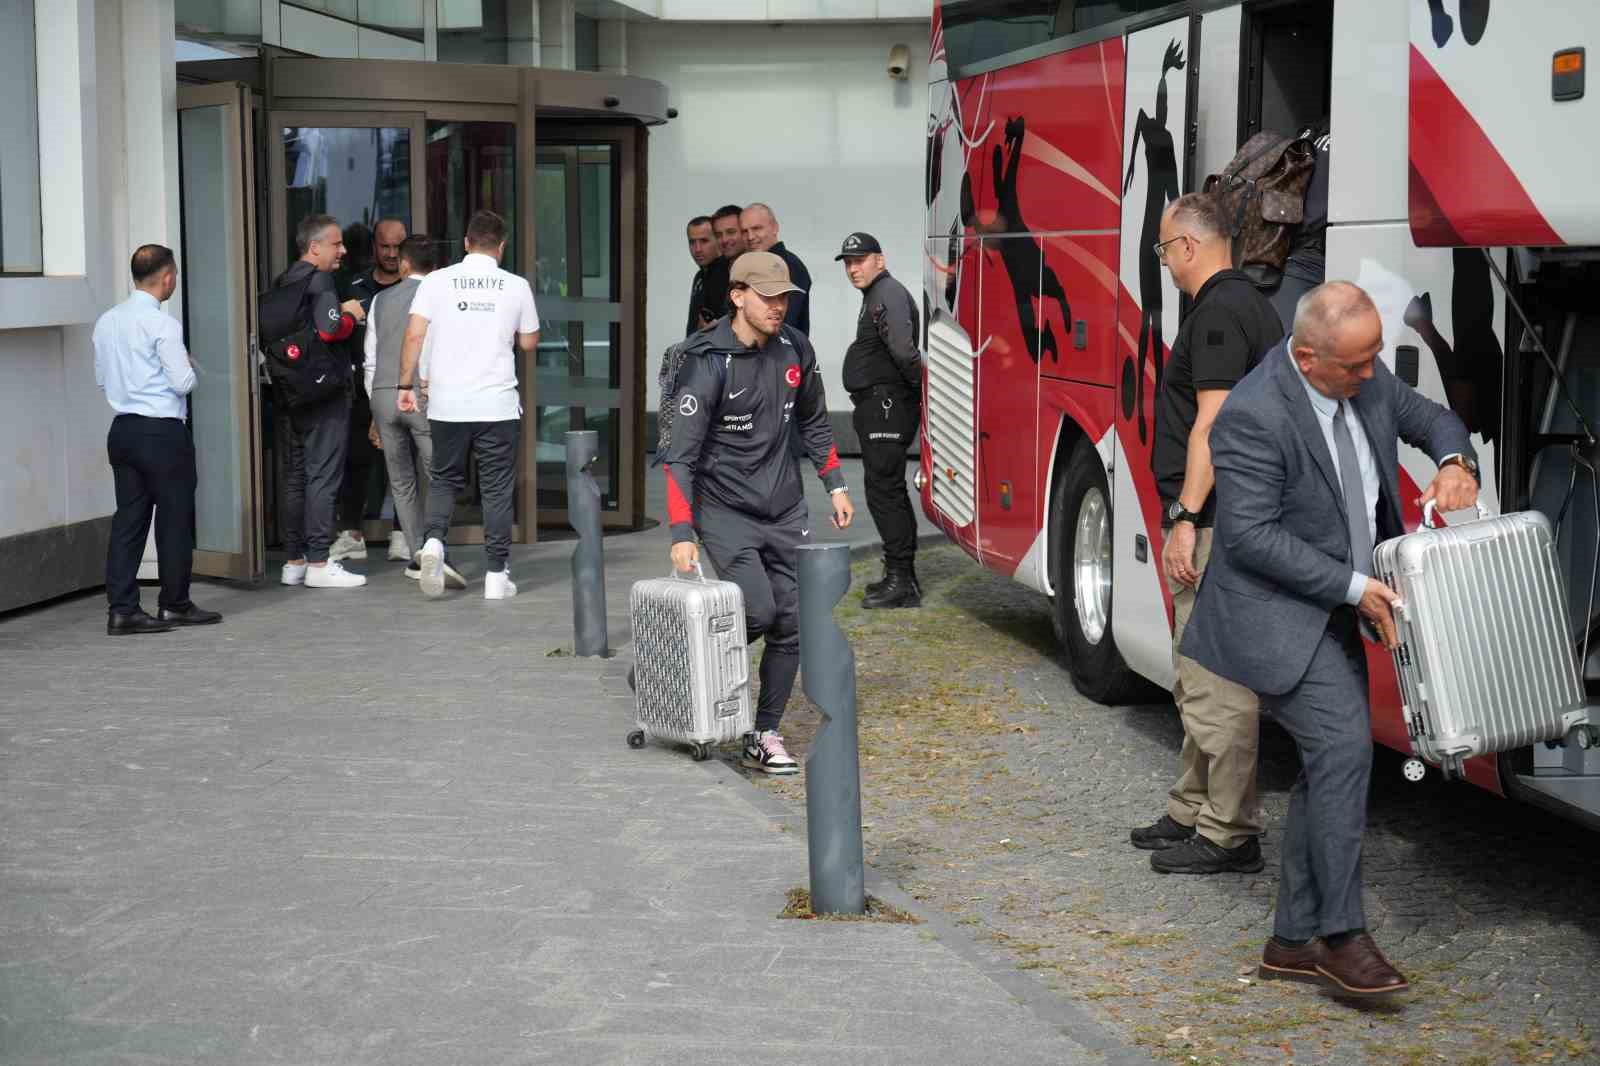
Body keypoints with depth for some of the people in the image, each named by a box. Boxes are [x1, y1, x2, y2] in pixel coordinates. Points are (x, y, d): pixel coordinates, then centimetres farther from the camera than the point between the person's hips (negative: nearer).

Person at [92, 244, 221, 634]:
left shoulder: (106, 322, 8)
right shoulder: (162, 324, -14)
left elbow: (102, 379, 16)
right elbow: (184, 383, -15)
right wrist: (190, 365, 5)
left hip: (123, 428, 7)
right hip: (163, 432, -7)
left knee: (129, 518, 8)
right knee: (175, 518, 5)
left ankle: (122, 609, 4)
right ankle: (174, 605, 13)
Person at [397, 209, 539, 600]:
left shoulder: (437, 281, 0)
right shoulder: (516, 286, 0)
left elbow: (414, 335, -6)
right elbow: (529, 342, 10)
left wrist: (406, 385, 1)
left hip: (447, 403, 1)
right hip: (497, 405, -1)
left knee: (445, 479, 17)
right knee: (497, 488, 6)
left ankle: (433, 541, -7)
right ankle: (496, 575, 7)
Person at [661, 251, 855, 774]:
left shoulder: (795, 349, 2)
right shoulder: (708, 364, -17)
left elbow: (814, 421, 19)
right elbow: (681, 454, -19)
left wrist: (835, 485, 15)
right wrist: (682, 532, -25)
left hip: (785, 509, 6)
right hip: (726, 511, -6)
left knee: (791, 624, 2)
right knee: (758, 611, -20)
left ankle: (765, 735, 14)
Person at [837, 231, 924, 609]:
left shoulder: (889, 294, -14)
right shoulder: (876, 297, 21)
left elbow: (903, 350, -28)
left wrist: (921, 388, -18)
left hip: (887, 406, -11)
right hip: (878, 408, 11)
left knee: (883, 489, -12)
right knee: (889, 491, 16)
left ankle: (901, 580, -13)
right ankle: (902, 576, 24)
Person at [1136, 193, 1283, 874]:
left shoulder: (1219, 312, -15)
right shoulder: (1250, 304, 18)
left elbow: (1213, 421, -22)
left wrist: (1185, 518, -23)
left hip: (1215, 528, -11)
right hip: (1237, 521, 11)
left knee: (1216, 685, -7)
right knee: (1201, 679, 18)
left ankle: (1228, 836, -2)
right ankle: (1194, 813, 27)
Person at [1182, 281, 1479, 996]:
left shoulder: (1365, 379, 1)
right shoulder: (1254, 415, -24)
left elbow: (1430, 419, 16)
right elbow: (1251, 535, -23)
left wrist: (1455, 462, -8)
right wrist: (1355, 586, -22)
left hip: (1332, 614, 9)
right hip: (1274, 616, -9)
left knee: (1331, 765, 9)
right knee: (1344, 746, -20)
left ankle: (1294, 942, 17)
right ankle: (1341, 935, -10)